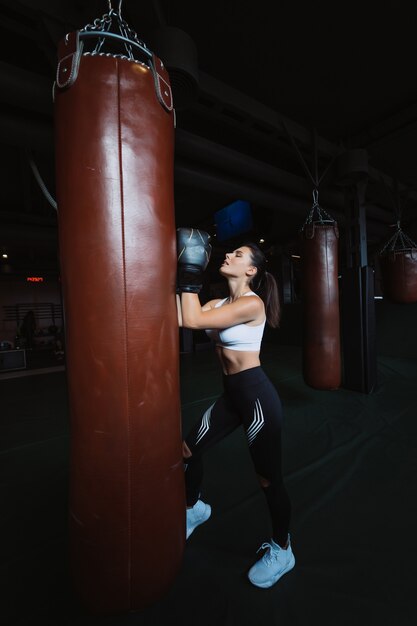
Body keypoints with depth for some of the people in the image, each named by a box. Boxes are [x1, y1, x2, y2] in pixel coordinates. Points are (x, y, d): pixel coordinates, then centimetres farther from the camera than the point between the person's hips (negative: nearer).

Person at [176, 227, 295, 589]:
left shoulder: (252, 303, -19)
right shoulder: (220, 303, 7)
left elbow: (193, 321, -26)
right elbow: (180, 317, -3)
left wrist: (191, 273, -18)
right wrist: (179, 278, -2)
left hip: (257, 397, -8)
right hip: (232, 395, 9)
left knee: (269, 478, 9)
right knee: (188, 451, 17)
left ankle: (282, 551, 38)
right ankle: (195, 508, 47)